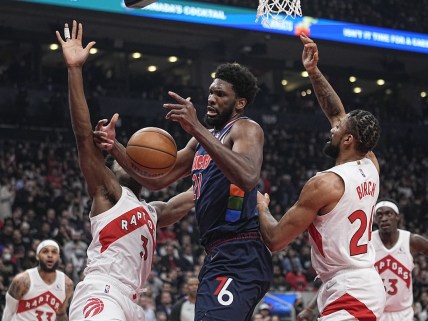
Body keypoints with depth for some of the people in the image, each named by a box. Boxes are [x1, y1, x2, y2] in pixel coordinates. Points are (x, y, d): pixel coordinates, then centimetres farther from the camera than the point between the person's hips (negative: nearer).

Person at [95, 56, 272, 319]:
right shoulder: (203, 140, 22)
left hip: (239, 258, -10)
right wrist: (115, 148, 6)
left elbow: (248, 177, -27)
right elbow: (157, 179, 22)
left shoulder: (246, 129, -5)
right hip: (221, 256, 10)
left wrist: (197, 128, -31)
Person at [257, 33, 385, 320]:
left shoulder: (324, 184, -14)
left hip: (348, 292, -9)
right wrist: (314, 71, 21)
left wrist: (261, 208, 10)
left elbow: (275, 240, -9)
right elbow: (338, 114, 22)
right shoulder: (371, 168, 7)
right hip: (367, 284, 10)